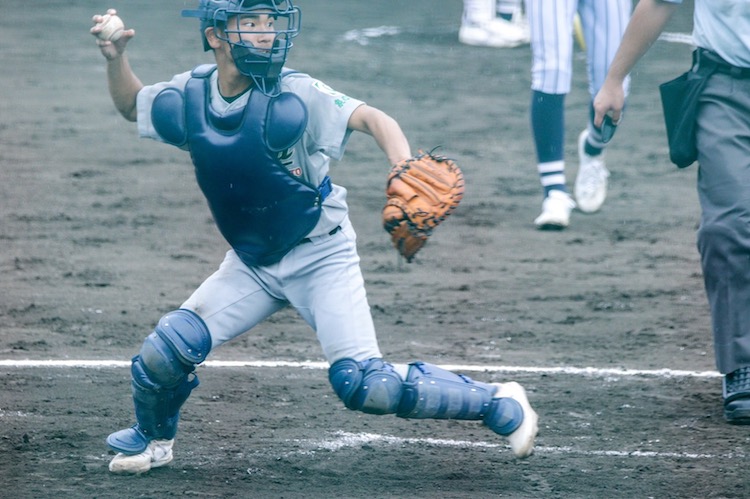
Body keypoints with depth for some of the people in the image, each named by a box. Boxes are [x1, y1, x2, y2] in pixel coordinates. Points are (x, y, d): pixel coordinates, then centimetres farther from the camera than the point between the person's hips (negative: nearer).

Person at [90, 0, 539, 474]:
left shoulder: (292, 95, -22)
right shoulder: (189, 96, -7)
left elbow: (374, 119, -30)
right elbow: (132, 105, 12)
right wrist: (116, 58, -7)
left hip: (320, 257, -5)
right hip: (253, 262, 5)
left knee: (366, 385, -15)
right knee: (166, 352, -7)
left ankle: (500, 403, 1)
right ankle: (153, 438, 25)